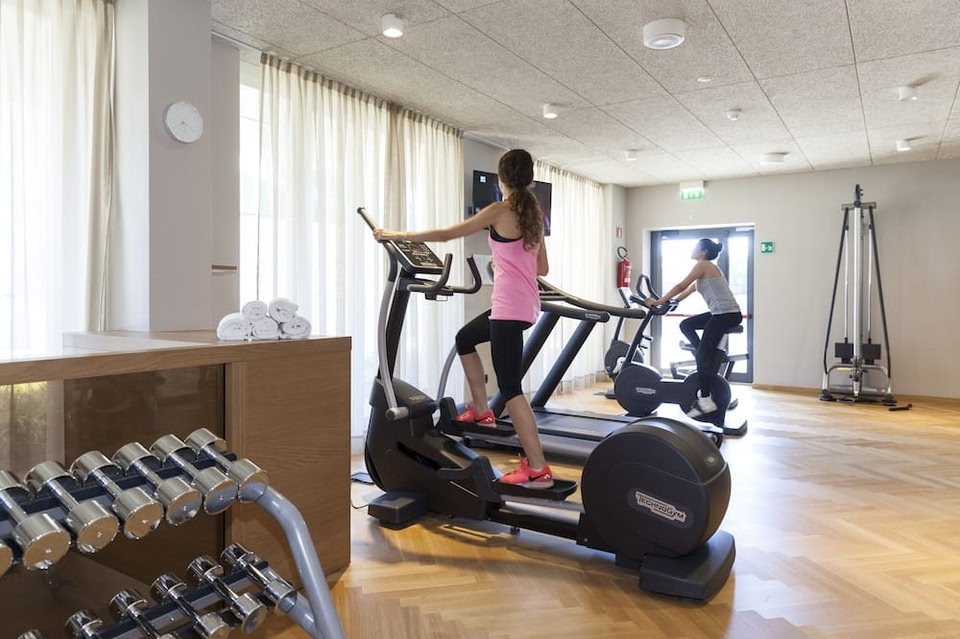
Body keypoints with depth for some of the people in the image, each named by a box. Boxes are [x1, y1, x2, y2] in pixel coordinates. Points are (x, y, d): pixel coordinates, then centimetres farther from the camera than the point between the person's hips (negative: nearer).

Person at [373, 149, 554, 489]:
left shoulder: (499, 211, -9)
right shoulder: (534, 213, 14)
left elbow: (445, 234, -6)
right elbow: (542, 268, 18)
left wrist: (397, 235, 2)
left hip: (510, 305, -9)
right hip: (525, 303, 9)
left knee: (510, 385, -6)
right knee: (465, 339, 26)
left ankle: (537, 469, -5)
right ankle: (481, 410, 32)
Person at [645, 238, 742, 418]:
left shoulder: (703, 265, -6)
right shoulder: (708, 267, 22)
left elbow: (681, 287, -9)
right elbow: (689, 291, 26)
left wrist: (658, 302, -6)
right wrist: (668, 302, 25)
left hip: (726, 314, -10)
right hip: (723, 313, 10)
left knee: (702, 355, -8)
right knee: (686, 325, 17)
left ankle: (706, 401, -7)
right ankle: (711, 359, 13)